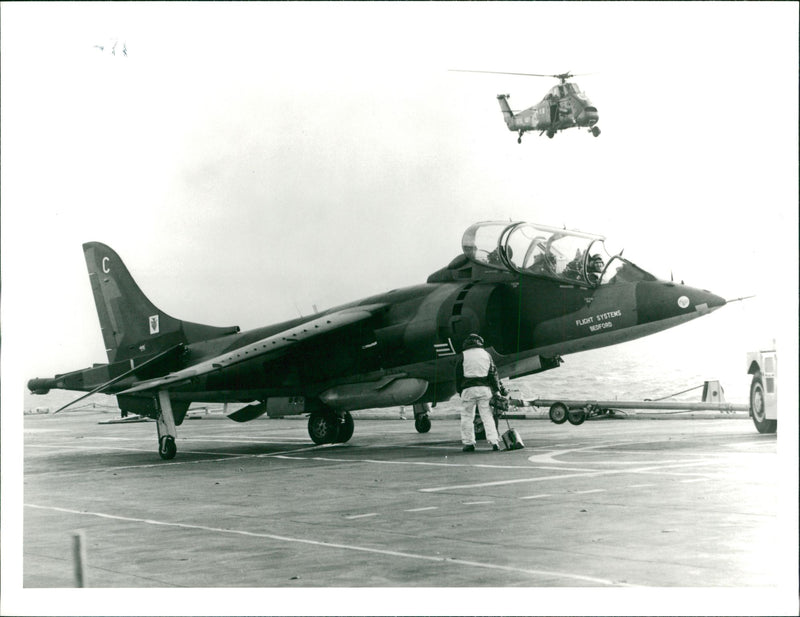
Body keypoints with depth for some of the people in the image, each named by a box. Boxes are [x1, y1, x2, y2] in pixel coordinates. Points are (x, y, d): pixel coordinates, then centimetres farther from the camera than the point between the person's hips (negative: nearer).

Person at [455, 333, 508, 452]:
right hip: (484, 388, 3)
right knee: (487, 415, 4)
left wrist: (459, 390, 13)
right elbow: (493, 373, 10)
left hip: (468, 389, -2)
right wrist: (499, 388, 17)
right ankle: (494, 441, -3)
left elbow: (458, 375, 4)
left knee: (467, 416, 5)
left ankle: (468, 443, 5)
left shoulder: (463, 356, 1)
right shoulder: (486, 354, 9)